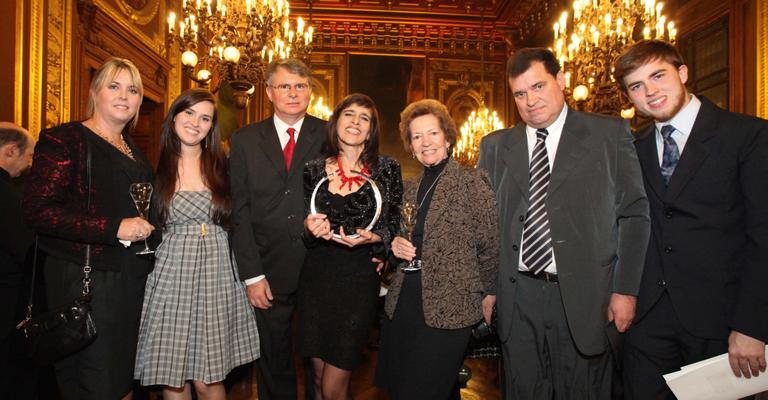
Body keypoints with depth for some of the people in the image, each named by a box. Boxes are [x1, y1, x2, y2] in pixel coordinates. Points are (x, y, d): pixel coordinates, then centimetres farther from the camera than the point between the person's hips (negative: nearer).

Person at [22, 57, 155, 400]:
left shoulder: (133, 150, 16)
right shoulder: (64, 140, -7)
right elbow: (38, 209, -17)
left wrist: (147, 227, 11)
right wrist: (114, 228, -22)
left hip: (133, 279, 7)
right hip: (85, 279, -7)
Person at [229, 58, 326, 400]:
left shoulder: (329, 136, 2)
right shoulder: (245, 140, 4)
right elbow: (239, 211, 0)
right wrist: (252, 275, -5)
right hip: (270, 273, 1)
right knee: (273, 364, 14)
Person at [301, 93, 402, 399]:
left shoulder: (387, 169, -2)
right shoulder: (314, 170, 4)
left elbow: (396, 224, 3)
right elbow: (305, 223, 13)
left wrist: (372, 237, -16)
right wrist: (308, 226, -10)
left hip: (359, 280, -3)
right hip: (316, 278, 3)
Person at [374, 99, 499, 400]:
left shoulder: (472, 181, -7)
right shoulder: (410, 187, 11)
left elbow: (490, 244, -5)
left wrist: (489, 294, 0)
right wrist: (396, 245, 0)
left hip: (449, 307, -6)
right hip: (403, 304, 6)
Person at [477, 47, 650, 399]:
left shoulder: (609, 134, 1)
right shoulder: (494, 146, 8)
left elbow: (634, 213, 0)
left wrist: (626, 290, -5)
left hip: (584, 297, -2)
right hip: (517, 298, 2)